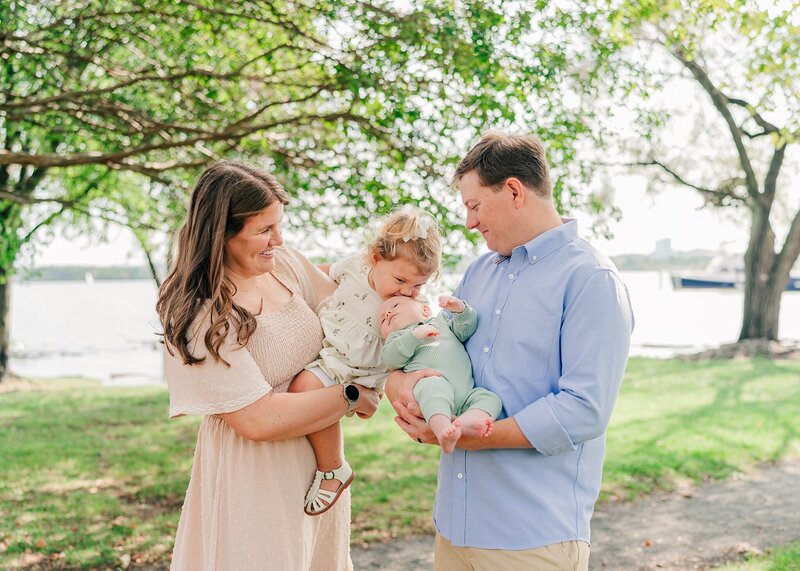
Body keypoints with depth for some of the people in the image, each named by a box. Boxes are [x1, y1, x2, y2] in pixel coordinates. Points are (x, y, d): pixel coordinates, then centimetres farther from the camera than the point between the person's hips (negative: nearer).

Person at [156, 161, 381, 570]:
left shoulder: (285, 263, -3)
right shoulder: (199, 317, -21)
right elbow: (257, 420, -24)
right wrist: (351, 397, -16)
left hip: (319, 470, 7)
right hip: (257, 483, -6)